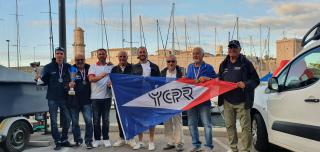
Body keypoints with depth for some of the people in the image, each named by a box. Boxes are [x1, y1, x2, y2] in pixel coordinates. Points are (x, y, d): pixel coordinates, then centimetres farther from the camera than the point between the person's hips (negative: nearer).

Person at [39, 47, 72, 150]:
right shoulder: (48, 67, -1)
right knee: (54, 121, 1)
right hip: (52, 98, -2)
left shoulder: (68, 67, 5)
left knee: (67, 119, 8)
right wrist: (39, 79, -19)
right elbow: (44, 82, 0)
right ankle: (57, 142, 11)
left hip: (64, 98, 3)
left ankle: (64, 140, 24)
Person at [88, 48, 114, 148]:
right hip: (95, 97, -1)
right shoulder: (93, 67, 4)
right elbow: (91, 79, -11)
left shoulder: (111, 67, 8)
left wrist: (111, 83, -13)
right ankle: (97, 139, 14)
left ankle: (106, 139, 15)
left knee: (106, 119, 7)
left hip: (107, 96, 1)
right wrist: (101, 76, -30)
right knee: (96, 120, 4)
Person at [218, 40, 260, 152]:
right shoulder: (224, 64, 12)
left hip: (242, 102, -5)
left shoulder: (246, 63, -3)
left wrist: (246, 84, -20)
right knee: (229, 125, 12)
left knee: (245, 127, -2)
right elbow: (220, 79, 25)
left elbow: (256, 80, -3)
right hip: (227, 101, 5)